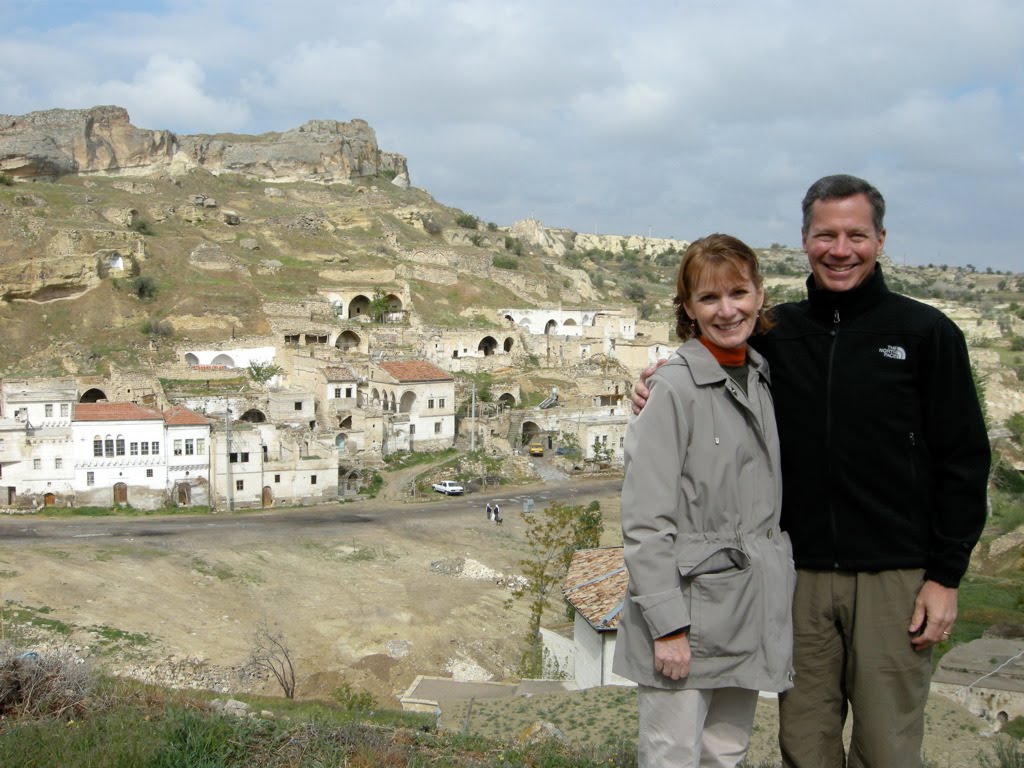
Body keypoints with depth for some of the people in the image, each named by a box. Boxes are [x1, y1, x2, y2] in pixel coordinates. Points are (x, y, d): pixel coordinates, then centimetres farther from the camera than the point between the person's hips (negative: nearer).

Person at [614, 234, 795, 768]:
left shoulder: (762, 379, 9)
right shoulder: (675, 388, -13)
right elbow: (644, 519, -15)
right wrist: (667, 625, -18)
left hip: (750, 617, 7)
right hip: (688, 614, -7)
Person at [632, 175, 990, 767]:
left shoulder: (927, 334, -1)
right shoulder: (776, 334, 7)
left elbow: (963, 461, -1)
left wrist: (945, 576, -6)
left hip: (893, 576, -3)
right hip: (801, 573, 3)